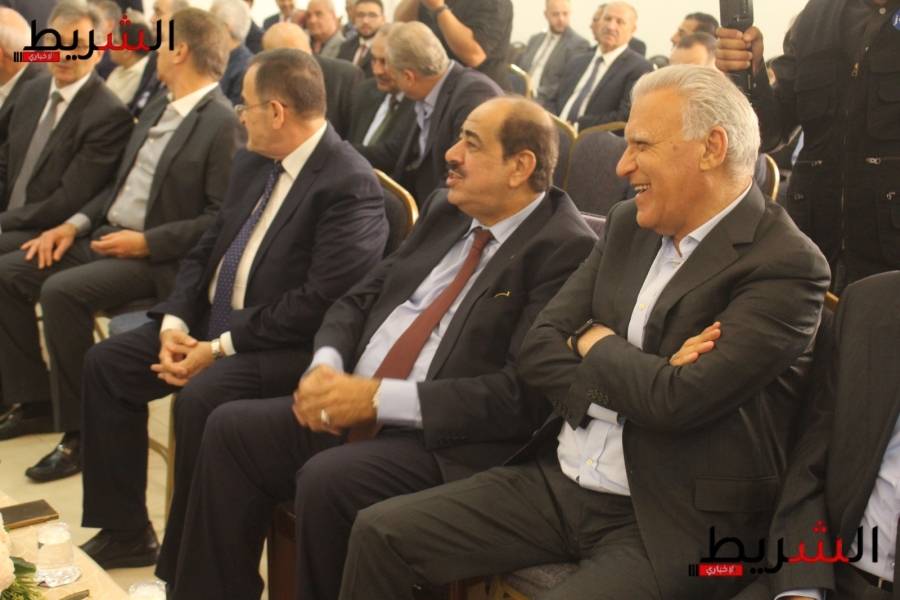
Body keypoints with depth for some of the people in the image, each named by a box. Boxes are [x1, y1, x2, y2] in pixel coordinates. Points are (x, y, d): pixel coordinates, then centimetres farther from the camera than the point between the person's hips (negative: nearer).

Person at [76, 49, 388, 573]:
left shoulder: (351, 184, -18)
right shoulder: (253, 164, 10)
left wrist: (221, 348, -20)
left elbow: (320, 302, -24)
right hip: (210, 323, 9)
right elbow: (206, 251, 14)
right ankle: (126, 531, 13)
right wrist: (175, 322, -4)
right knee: (106, 362, 3)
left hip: (287, 346, -9)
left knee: (200, 398, -32)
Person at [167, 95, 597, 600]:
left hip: (447, 442, -8)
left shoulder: (567, 249, -12)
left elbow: (525, 393, -20)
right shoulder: (447, 210, 13)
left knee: (326, 480, -29)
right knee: (233, 429, -4)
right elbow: (360, 299, 17)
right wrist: (325, 366, -6)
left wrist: (380, 398, -20)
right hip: (354, 411, 8)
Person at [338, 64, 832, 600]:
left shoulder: (785, 265, -13)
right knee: (380, 533, -1)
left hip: (667, 527, -7)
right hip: (555, 482, 7)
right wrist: (634, 379, -14)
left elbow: (680, 398, -25)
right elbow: (538, 350, 4)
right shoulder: (629, 224, 9)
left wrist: (596, 344, -6)